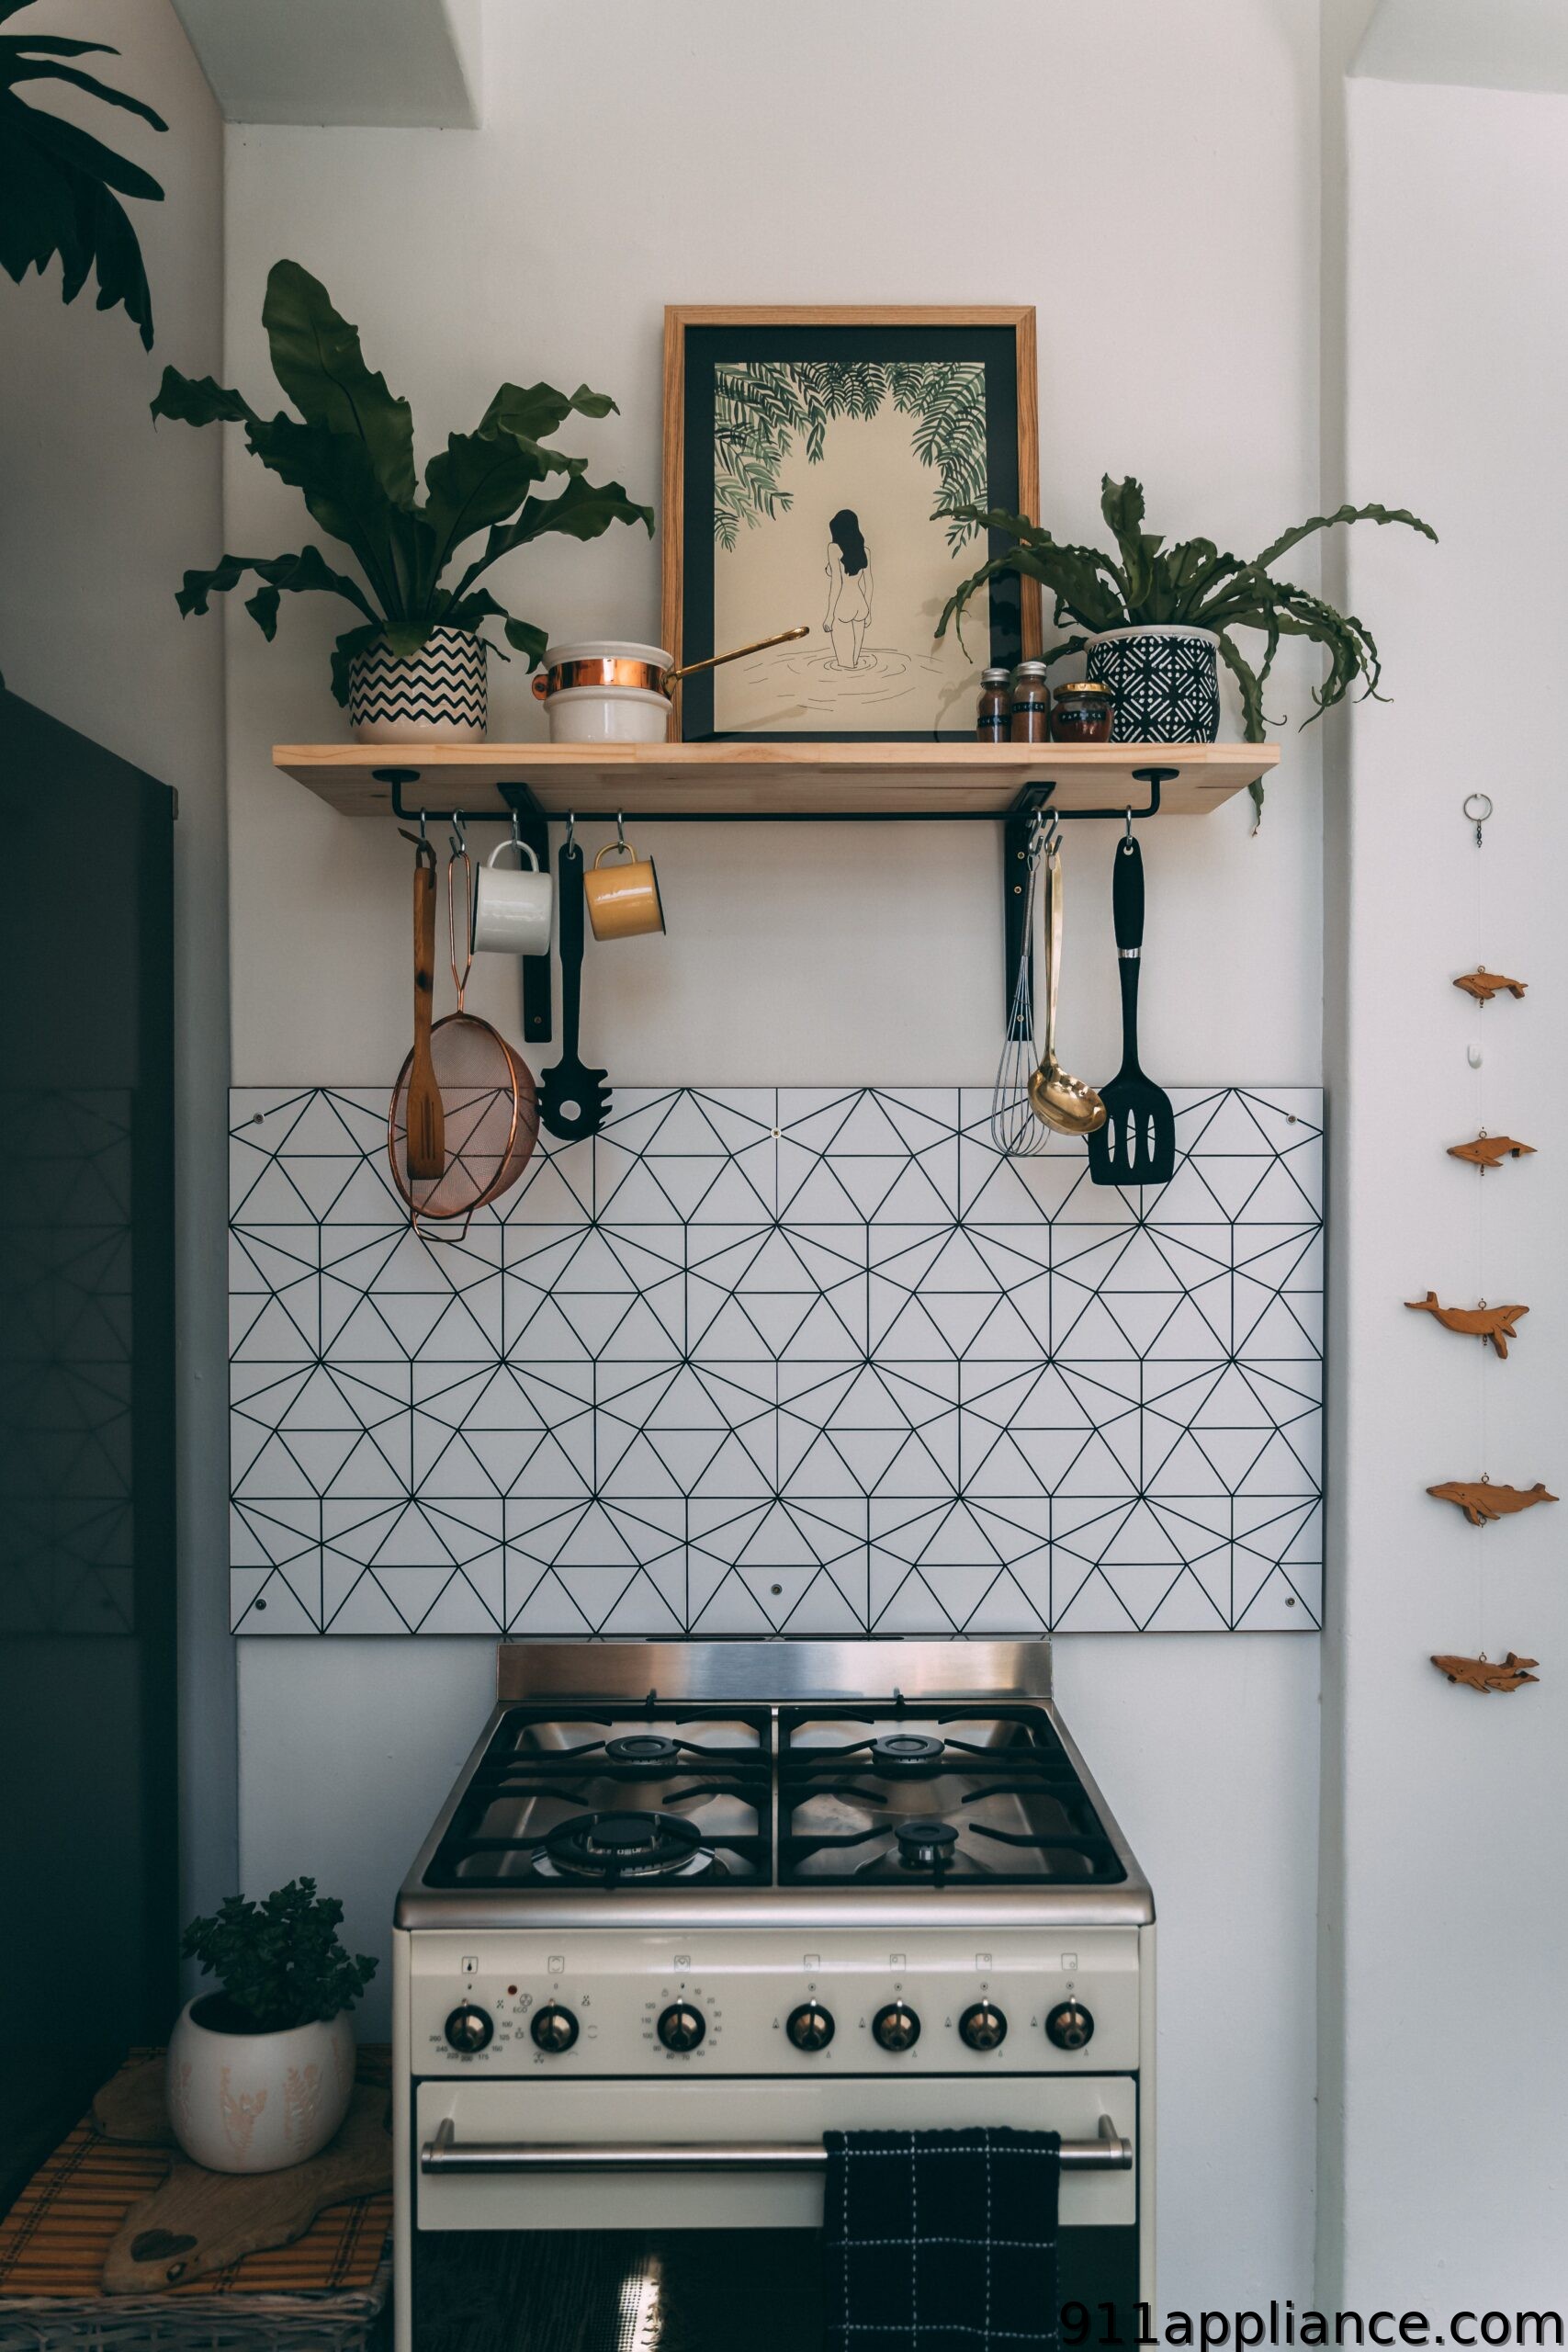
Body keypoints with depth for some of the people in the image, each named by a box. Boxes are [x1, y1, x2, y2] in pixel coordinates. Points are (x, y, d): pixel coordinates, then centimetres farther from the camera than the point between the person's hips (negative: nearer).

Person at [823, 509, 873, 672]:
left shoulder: (835, 547, -10)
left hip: (842, 607, -6)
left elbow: (836, 582, -15)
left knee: (843, 657, -1)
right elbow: (868, 583, 11)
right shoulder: (864, 549, 8)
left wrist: (830, 615, -13)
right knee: (855, 655, 11)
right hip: (860, 605, 6)